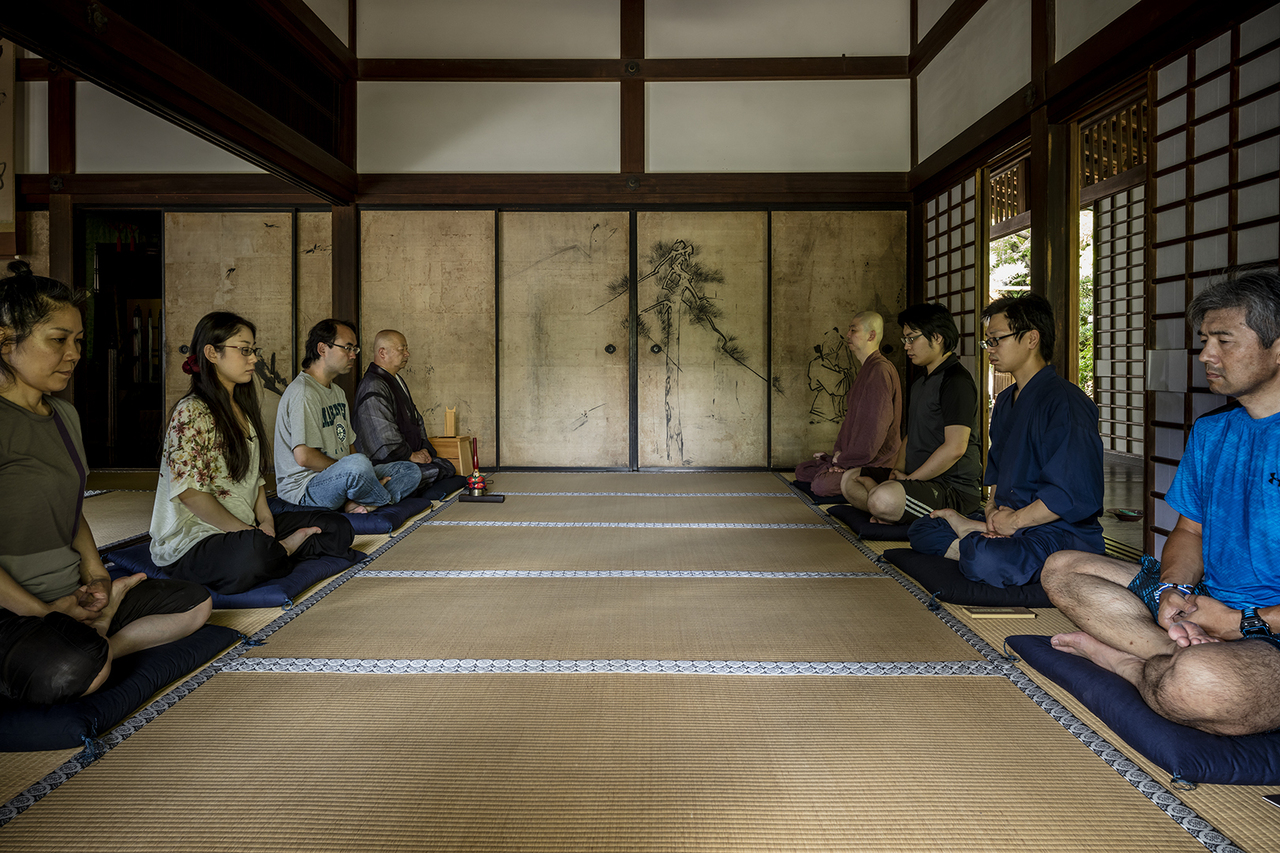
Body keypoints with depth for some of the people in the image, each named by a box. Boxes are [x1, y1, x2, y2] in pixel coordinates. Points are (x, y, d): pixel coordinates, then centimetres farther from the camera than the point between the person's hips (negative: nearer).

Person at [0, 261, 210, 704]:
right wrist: (44, 612, -16)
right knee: (75, 668, -38)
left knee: (196, 602, 5)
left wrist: (94, 572, 6)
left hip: (72, 596, 9)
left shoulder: (64, 414, 15)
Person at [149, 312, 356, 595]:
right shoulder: (192, 413, -12)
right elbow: (190, 492, -18)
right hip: (193, 538, -8)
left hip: (248, 527, 8)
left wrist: (265, 518, -1)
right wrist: (247, 532, -16)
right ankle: (280, 551, -10)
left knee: (338, 528, -2)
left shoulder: (246, 408, 15)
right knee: (253, 554, -41)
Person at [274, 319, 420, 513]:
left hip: (339, 478, 10)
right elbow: (304, 456, -22)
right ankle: (386, 502, -7)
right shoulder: (303, 392, -13)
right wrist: (350, 472, -11)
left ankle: (356, 504, -20)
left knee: (410, 471, 3)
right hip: (305, 487, -10)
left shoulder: (337, 392, 20)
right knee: (358, 463, -38)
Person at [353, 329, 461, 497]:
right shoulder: (373, 389, -15)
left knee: (449, 467, -10)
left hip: (414, 454, 10)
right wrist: (411, 456, -11)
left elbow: (417, 420, 26)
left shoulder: (397, 380, 21)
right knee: (438, 471, -24)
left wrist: (423, 449, 10)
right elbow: (384, 440, -20)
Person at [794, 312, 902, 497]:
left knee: (821, 485, -28)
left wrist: (844, 459, -15)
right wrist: (839, 452, 6)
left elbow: (875, 428, -24)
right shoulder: (865, 370, 18)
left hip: (874, 462, -10)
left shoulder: (880, 370, -18)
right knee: (802, 471, 7)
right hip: (852, 456, 10)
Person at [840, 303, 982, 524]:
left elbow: (955, 448, -23)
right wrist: (899, 469, 4)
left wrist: (910, 479, -16)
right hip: (921, 478, 11)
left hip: (954, 487, -11)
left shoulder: (957, 382, -15)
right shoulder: (921, 383, 19)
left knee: (884, 499, -36)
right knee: (850, 480, 11)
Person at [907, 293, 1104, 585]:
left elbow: (1077, 495, -22)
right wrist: (993, 510, 1)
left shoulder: (1065, 402, -15)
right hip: (1008, 519, 9)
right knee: (922, 529, 2)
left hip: (1064, 532, -9)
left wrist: (1014, 520, -15)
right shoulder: (1005, 402, 17)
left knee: (986, 559, -37)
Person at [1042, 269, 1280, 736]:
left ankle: (1124, 658, -5)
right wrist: (1174, 587, -7)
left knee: (1198, 682, -40)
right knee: (1062, 569, 0)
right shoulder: (1210, 432, 13)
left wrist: (1242, 624, -17)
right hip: (1205, 607, 8)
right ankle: (1181, 656, -17)